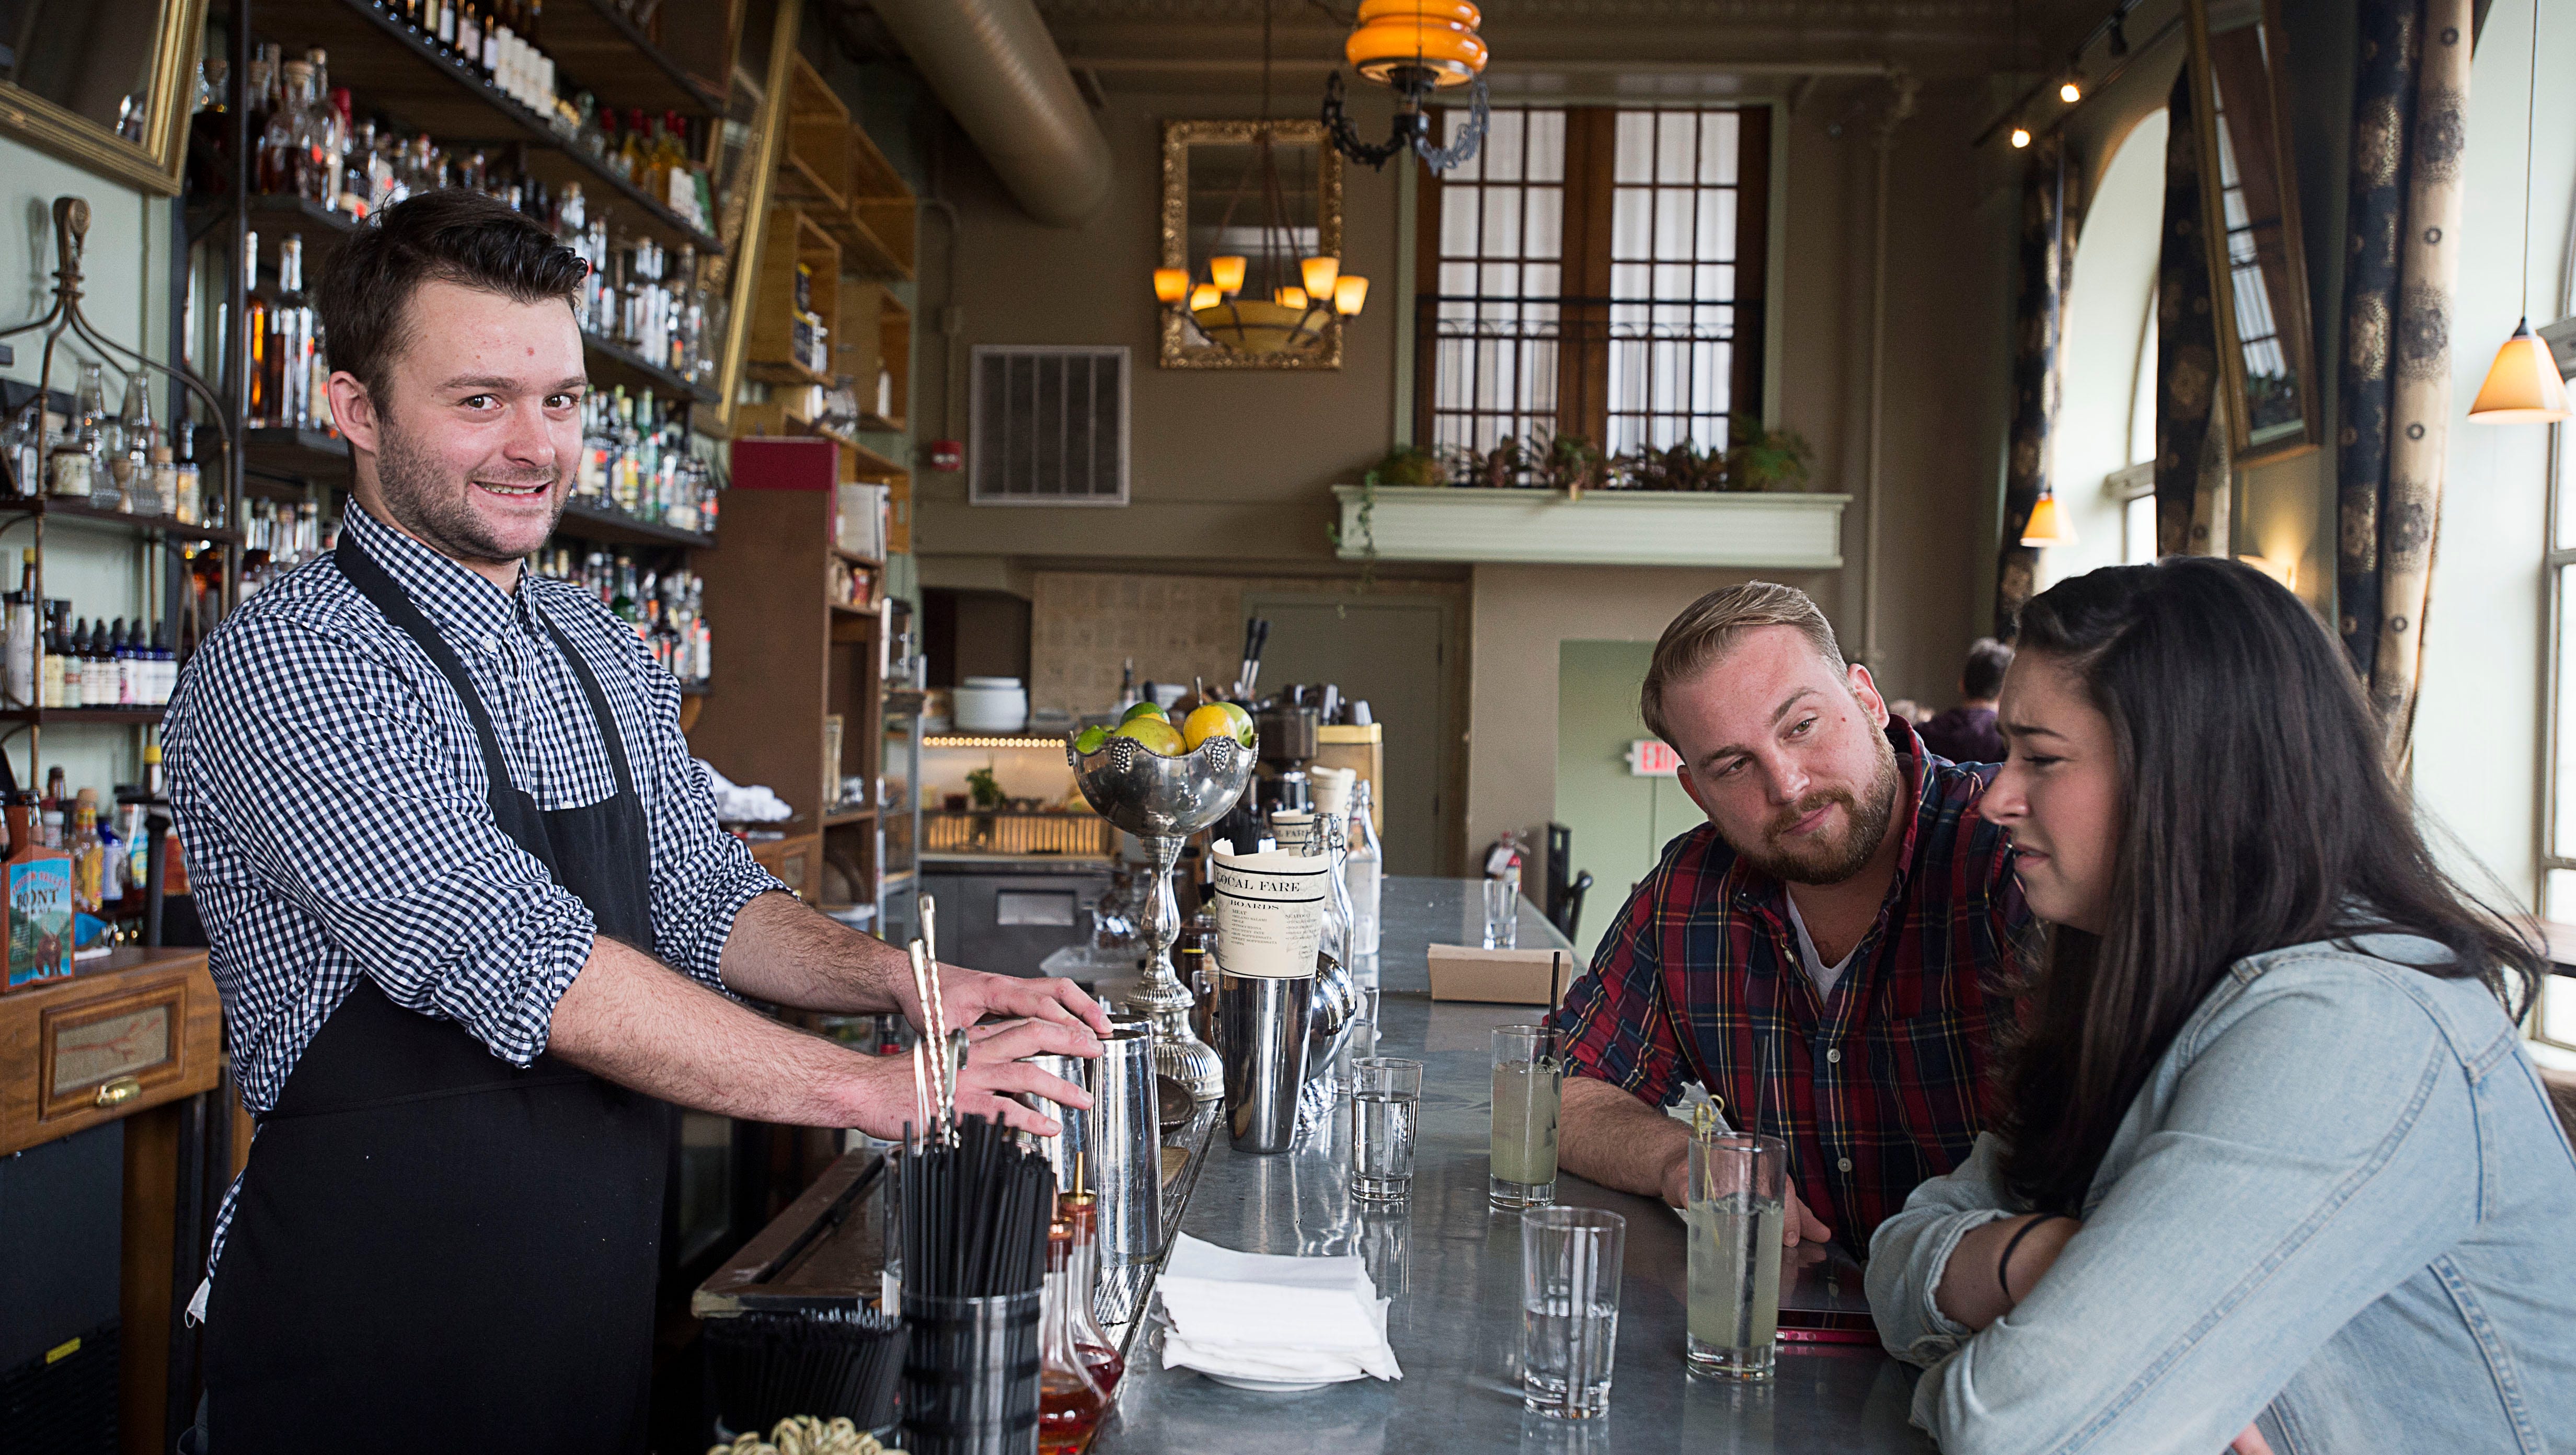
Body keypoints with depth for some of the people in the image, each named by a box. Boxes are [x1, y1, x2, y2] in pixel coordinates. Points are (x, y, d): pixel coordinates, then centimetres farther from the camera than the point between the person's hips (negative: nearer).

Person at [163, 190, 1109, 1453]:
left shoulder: (603, 653, 8)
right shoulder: (286, 667, -17)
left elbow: (705, 900, 10)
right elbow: (521, 963, -25)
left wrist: (904, 982, -9)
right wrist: (876, 1088, -25)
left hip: (605, 1305, 7)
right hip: (370, 1346, -6)